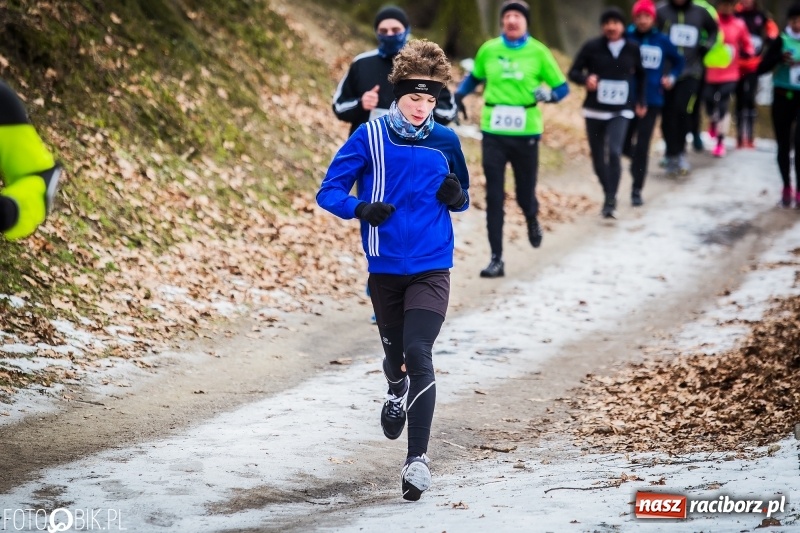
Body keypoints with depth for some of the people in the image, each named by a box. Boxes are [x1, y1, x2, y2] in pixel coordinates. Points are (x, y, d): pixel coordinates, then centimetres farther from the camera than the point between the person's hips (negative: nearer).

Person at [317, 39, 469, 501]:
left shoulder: (446, 142, 1)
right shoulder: (370, 137, -6)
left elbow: (462, 201, 14)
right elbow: (329, 191, -5)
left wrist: (456, 196, -10)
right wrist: (361, 208, -25)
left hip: (431, 268, -1)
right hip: (385, 267, 1)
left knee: (418, 352, -16)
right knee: (394, 349, 17)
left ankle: (418, 458, -16)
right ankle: (397, 392, 56)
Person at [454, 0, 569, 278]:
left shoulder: (538, 52, -2)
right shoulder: (488, 50, 3)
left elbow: (562, 87, 3)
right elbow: (474, 77, 21)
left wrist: (548, 94, -18)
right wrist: (459, 94, 3)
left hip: (526, 133, -1)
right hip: (493, 132, 1)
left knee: (525, 193, 8)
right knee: (494, 197, -2)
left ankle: (532, 220, 46)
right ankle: (496, 259, 4)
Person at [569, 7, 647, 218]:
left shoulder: (632, 49, -1)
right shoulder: (591, 47, -6)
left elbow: (641, 75, 16)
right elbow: (574, 72, -1)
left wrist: (641, 102, 15)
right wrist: (586, 79, -22)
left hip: (620, 112, -1)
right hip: (594, 111, 1)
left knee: (614, 152, -20)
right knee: (598, 158, 8)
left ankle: (610, 200, -14)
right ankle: (608, 193, 30)